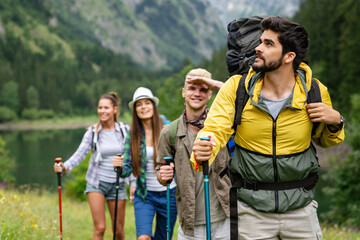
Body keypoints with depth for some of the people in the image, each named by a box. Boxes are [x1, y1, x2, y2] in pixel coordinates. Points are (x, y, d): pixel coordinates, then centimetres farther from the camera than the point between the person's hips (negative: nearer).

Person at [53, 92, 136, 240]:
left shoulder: (125, 130, 0)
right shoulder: (93, 132, -4)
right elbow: (80, 153, -15)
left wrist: (133, 183, -2)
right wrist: (65, 167, -34)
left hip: (118, 184, 1)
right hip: (97, 183, -1)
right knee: (99, 228, -9)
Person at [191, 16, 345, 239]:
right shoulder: (237, 87, -8)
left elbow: (324, 140, 11)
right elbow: (215, 130, -17)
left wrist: (335, 121, -11)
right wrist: (202, 152, -39)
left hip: (300, 208, 1)